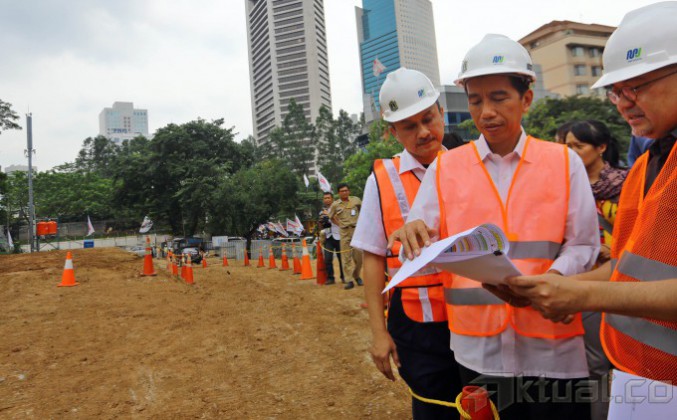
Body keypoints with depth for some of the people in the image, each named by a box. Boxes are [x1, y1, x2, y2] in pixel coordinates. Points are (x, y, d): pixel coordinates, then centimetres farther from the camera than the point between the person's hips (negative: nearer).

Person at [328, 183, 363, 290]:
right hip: (344, 232, 0)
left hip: (357, 230, 0)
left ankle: (357, 276, 24)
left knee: (358, 255, 3)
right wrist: (340, 224, 9)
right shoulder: (335, 204, 4)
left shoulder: (356, 200, 3)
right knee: (346, 257, -2)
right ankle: (349, 280, 1)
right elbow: (331, 217, 19)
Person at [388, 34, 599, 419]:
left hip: (551, 345, 0)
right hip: (477, 346, 1)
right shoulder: (445, 168, 2)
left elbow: (583, 246, -1)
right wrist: (415, 237, -26)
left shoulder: (564, 162, 2)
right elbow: (422, 244, -2)